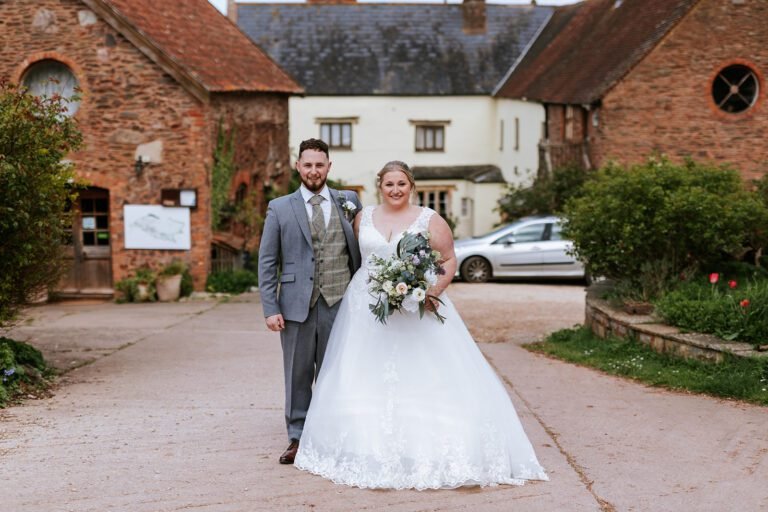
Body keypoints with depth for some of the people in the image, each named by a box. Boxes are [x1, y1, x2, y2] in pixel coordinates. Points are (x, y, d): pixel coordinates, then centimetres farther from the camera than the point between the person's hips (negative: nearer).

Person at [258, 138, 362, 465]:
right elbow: (267, 262, 3)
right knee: (297, 375, 6)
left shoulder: (349, 202, 7)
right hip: (297, 305, 0)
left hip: (339, 304, 1)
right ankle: (297, 439, 18)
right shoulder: (280, 208, 4)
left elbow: (362, 250, 9)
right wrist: (270, 309, -3)